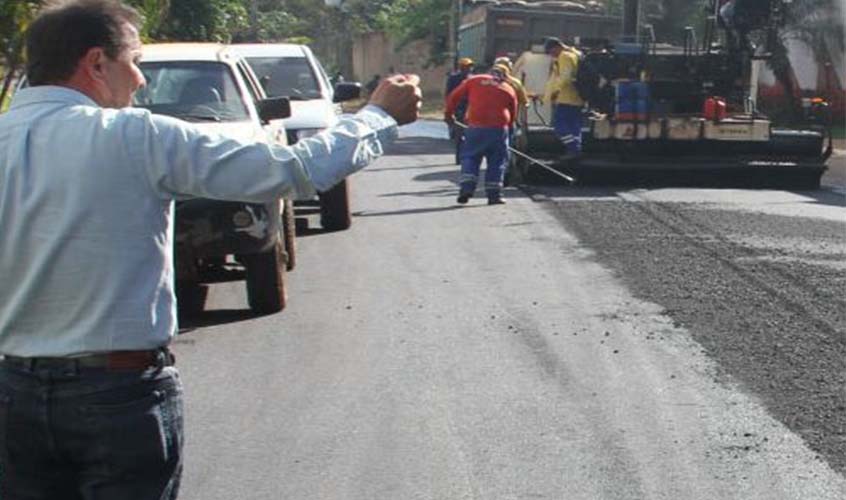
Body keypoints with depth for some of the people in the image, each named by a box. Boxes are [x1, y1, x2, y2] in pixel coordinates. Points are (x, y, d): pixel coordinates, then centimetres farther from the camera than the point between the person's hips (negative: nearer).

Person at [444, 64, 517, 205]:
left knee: (470, 157, 11)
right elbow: (513, 116, 15)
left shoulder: (474, 81, 11)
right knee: (497, 161, 11)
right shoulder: (509, 90, 14)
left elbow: (453, 97, 11)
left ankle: (466, 189, -5)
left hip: (476, 127, 0)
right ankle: (494, 195, 7)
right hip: (499, 129, 0)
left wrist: (449, 114, 25)